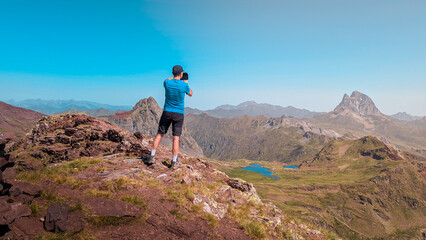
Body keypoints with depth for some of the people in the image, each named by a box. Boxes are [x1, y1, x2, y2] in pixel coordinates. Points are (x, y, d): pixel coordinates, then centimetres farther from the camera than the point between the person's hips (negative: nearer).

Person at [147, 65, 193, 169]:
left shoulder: (167, 82, -5)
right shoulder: (184, 85, -9)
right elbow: (190, 94, 12)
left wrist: (175, 77, 28)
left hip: (167, 112, 2)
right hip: (179, 114, -2)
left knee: (160, 134, 13)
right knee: (176, 138, 2)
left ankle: (152, 156, 14)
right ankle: (174, 162, 5)